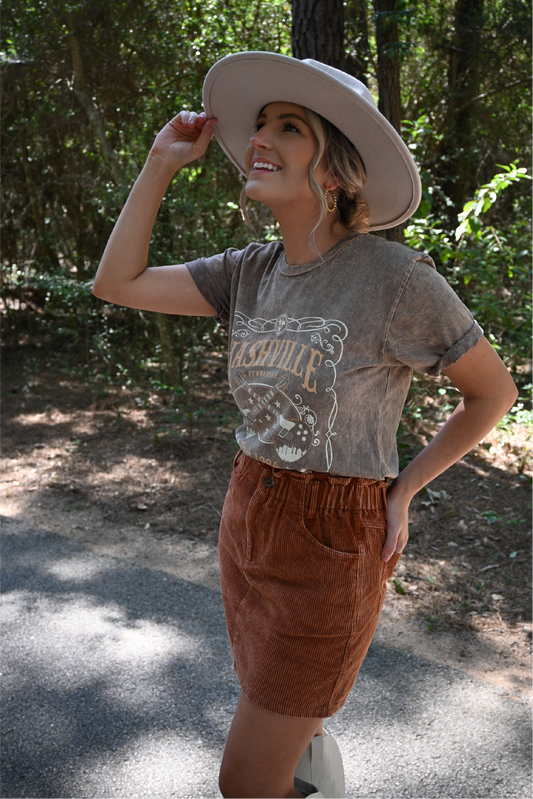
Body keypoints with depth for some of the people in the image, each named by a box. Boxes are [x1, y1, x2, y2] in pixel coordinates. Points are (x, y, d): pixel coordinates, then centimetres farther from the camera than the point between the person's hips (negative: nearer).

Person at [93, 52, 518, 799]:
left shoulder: (397, 278, -19)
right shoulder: (251, 272, 0)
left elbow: (495, 390, -7)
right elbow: (117, 283, 2)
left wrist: (403, 490, -6)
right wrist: (162, 163, -2)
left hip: (333, 544, -6)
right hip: (249, 521, 7)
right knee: (284, 721, 26)